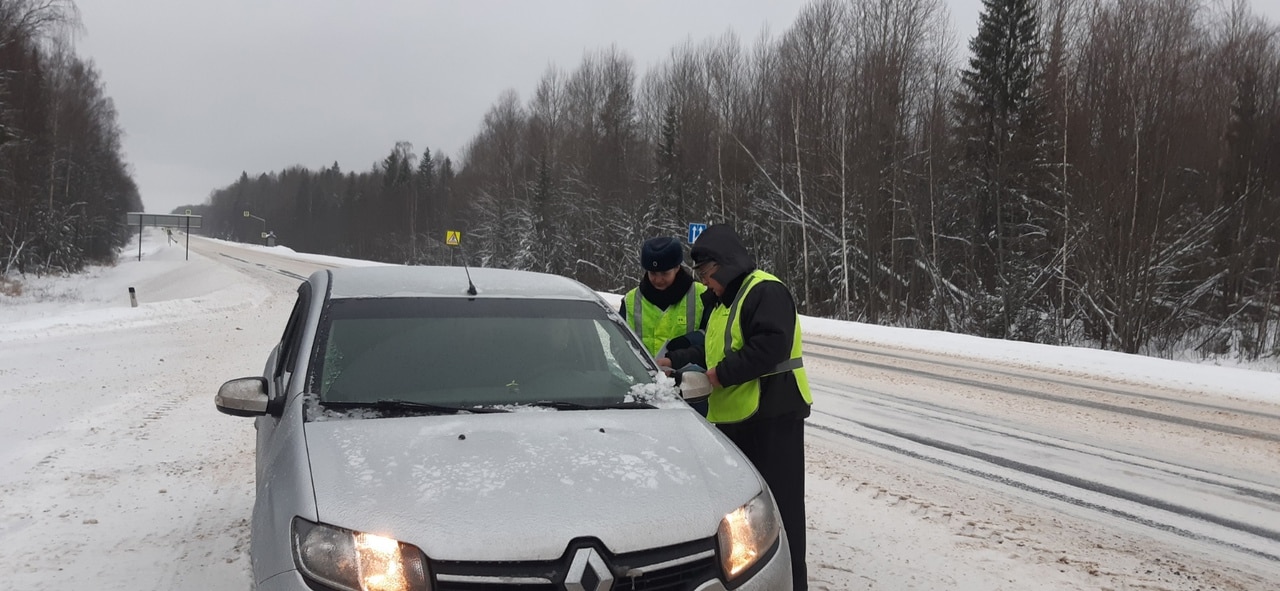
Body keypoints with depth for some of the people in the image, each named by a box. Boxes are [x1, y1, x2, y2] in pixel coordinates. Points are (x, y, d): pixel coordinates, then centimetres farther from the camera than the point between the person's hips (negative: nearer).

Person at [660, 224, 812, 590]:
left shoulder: (766, 292, -14)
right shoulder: (726, 299, 19)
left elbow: (771, 345, -26)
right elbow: (717, 350, 26)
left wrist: (725, 373, -20)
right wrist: (675, 361, 17)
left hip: (772, 414, -10)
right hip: (735, 416, 10)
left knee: (778, 503, -6)